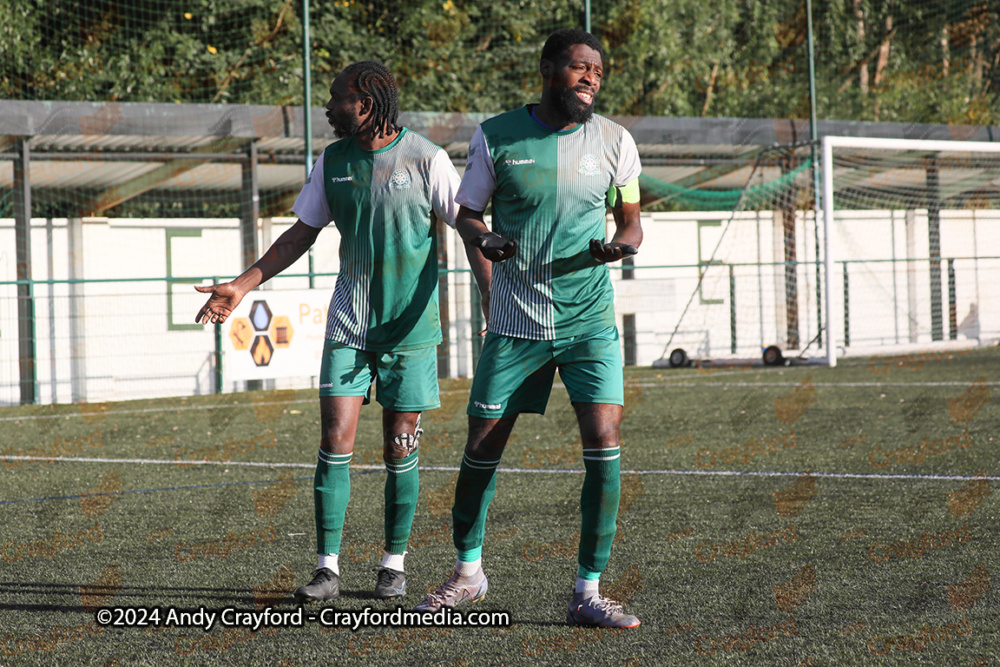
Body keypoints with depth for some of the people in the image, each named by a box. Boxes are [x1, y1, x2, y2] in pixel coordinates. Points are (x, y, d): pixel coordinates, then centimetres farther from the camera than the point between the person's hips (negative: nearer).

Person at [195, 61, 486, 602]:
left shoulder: (426, 160, -8)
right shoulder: (333, 162, 4)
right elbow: (302, 234, 14)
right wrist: (242, 286, 9)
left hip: (410, 327, -3)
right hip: (349, 325, 3)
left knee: (399, 449, 3)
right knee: (335, 440, -6)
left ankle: (394, 564, 17)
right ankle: (327, 567, -2)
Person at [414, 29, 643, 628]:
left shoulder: (615, 141, 1)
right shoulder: (496, 137, -1)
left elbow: (631, 219, 13)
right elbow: (467, 215, 8)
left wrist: (623, 244, -10)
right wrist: (485, 239, -14)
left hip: (589, 316, 0)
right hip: (515, 319, 0)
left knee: (604, 438, -14)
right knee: (483, 444, 4)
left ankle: (588, 592, -5)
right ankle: (469, 572, 27)